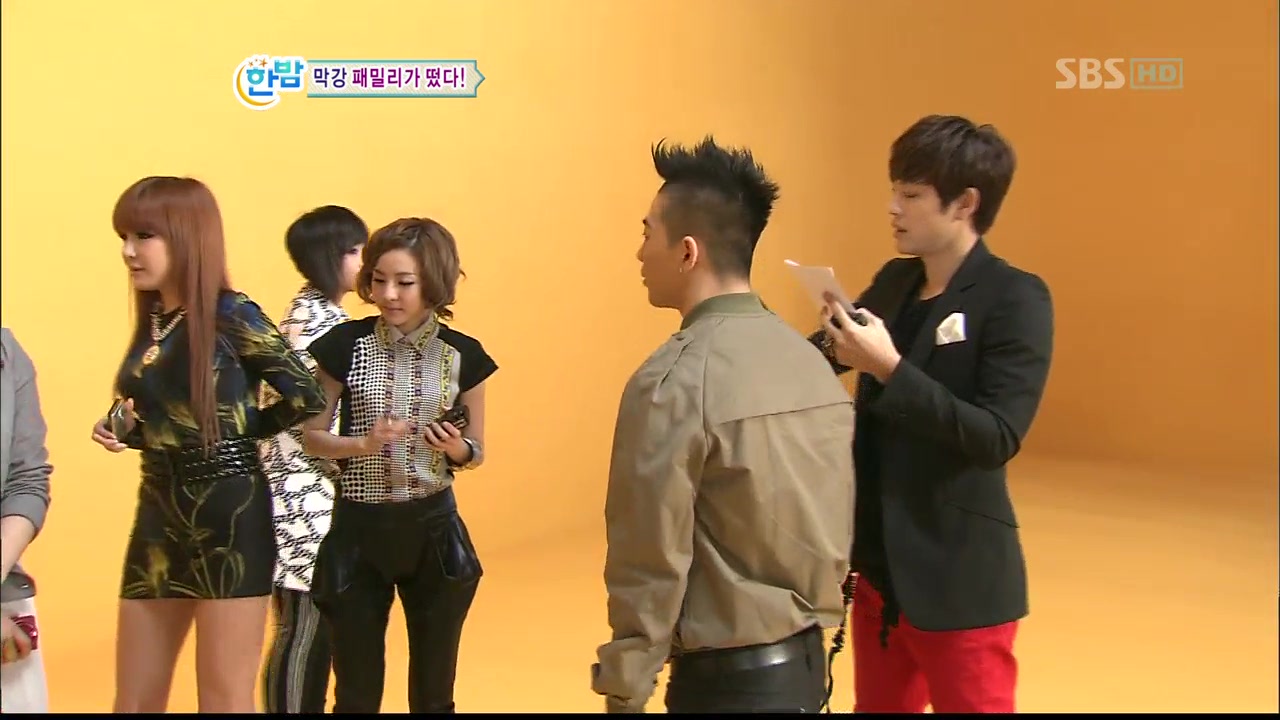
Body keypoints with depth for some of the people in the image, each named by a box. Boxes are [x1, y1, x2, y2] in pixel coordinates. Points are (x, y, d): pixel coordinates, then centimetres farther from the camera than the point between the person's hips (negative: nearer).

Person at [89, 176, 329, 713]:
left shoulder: (230, 314, -10)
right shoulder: (151, 321, 10)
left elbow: (307, 399, -13)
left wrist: (238, 430, -3)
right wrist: (125, 431, -1)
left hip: (228, 517, -7)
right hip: (159, 516, 7)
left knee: (225, 700, 2)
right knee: (134, 701, 12)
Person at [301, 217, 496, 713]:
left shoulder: (463, 354, -3)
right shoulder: (345, 344, -6)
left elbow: (475, 451, 6)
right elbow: (312, 435, 1)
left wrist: (457, 449, -16)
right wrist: (364, 443, -18)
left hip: (432, 528, 1)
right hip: (357, 529, -1)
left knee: (433, 690, 13)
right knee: (356, 691, 9)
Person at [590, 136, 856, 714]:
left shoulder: (674, 380, -18)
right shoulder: (810, 359, 3)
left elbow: (651, 563, -17)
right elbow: (836, 525, 9)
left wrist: (624, 693, -8)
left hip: (729, 677, -7)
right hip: (807, 661, 7)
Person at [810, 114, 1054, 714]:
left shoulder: (1015, 300, -15)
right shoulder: (894, 282, 5)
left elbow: (997, 439, -22)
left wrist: (890, 369, -27)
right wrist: (833, 341, -11)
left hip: (959, 581, -7)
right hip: (879, 563, 7)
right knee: (878, 706, 19)